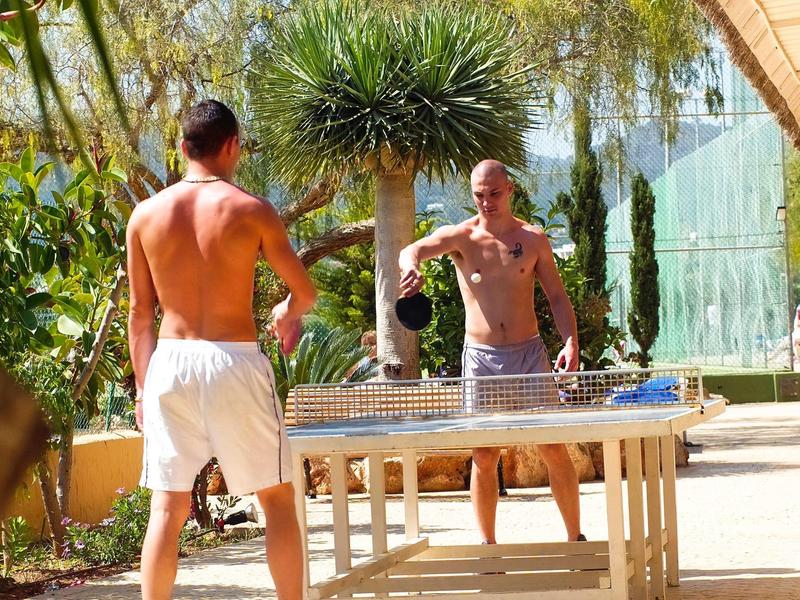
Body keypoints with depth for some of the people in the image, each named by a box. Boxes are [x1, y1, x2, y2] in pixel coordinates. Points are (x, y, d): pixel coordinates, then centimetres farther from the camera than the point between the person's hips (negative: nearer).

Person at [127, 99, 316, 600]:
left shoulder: (146, 214, 4)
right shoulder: (251, 210, -4)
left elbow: (140, 313, 7)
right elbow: (306, 291, 4)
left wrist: (143, 386, 14)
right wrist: (289, 312, 27)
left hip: (170, 362, 3)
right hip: (234, 361, -3)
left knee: (168, 507, 7)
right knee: (278, 498, 9)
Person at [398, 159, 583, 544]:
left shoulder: (533, 239, 5)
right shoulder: (461, 237, 0)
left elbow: (557, 296, 8)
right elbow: (413, 250, -19)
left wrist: (570, 341, -7)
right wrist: (410, 266, -44)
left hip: (529, 353, 1)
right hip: (480, 357, -1)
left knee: (554, 450, 0)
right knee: (484, 458, 1)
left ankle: (576, 537, 11)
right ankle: (488, 546, 12)